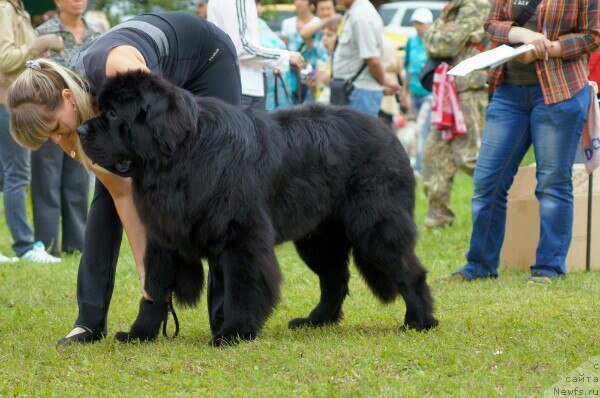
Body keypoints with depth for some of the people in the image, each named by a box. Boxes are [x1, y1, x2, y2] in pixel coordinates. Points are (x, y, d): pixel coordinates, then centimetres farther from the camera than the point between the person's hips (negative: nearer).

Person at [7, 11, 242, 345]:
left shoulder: (116, 67, -43)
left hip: (208, 58, -5)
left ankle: (228, 317, -4)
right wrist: (145, 268, -20)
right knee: (109, 191, -6)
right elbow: (124, 193, -18)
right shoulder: (69, 128, -22)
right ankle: (91, 320, -5)